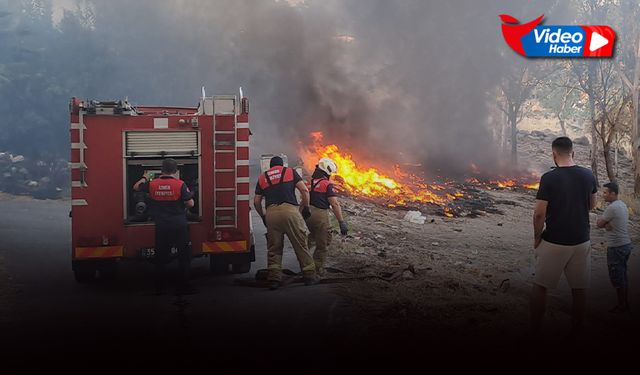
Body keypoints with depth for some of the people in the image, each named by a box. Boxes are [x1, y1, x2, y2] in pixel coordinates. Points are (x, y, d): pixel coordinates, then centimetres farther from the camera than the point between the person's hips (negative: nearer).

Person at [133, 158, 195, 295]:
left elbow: (136, 187, 16)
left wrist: (144, 178, 35)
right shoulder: (180, 184, -12)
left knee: (161, 257, 13)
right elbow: (190, 204, -12)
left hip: (161, 227, 3)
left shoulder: (152, 184, -2)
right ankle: (183, 286, 6)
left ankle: (159, 287, 18)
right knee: (183, 256, 6)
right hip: (179, 226, -3)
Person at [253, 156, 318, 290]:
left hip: (271, 213, 2)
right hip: (290, 210, -2)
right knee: (301, 245, 7)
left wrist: (263, 217, 31)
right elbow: (304, 191, 5)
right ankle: (309, 276, 10)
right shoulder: (290, 172, 16)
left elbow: (256, 201, 17)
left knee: (274, 249, 10)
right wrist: (305, 208, 17)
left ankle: (273, 279, 3)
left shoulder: (262, 178, 21)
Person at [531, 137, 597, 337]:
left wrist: (537, 238, -2)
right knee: (579, 289, 14)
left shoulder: (549, 178, -15)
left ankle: (535, 330, 14)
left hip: (554, 242, -3)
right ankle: (576, 332, 22)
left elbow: (539, 214, -15)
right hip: (581, 241, 4)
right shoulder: (588, 176, -2)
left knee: (540, 286, 10)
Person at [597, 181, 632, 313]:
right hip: (626, 244, 9)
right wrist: (607, 224, -9)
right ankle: (625, 302, 23)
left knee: (617, 278, -1)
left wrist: (603, 223, 7)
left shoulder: (612, 208, -19)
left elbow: (599, 224, -11)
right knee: (623, 276, 16)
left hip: (616, 247, -9)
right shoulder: (623, 205, 11)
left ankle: (622, 305, 6)